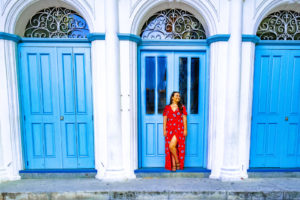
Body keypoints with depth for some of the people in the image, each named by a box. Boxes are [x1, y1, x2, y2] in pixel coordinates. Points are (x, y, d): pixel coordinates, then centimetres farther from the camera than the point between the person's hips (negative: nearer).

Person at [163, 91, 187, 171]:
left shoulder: (182, 107, 6)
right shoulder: (167, 107, 7)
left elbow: (184, 119, 4)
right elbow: (165, 120, 7)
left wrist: (185, 130, -3)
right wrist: (164, 130, 1)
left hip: (179, 129, -2)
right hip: (170, 129, 2)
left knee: (171, 146, -15)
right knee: (171, 147, 2)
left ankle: (178, 162, 7)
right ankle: (173, 165, 12)